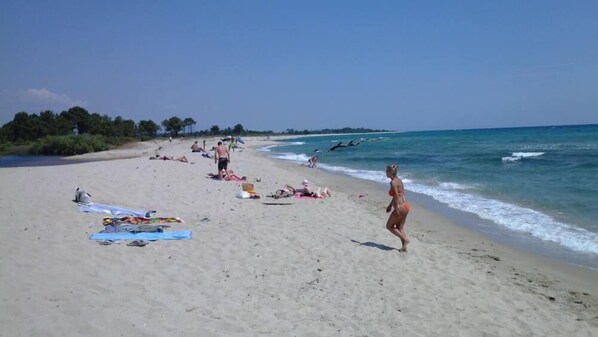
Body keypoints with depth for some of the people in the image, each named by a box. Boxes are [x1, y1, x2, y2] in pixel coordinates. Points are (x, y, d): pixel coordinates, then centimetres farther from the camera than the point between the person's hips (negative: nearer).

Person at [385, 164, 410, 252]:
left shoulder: (393, 182, -15)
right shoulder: (399, 180, 13)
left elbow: (396, 196, -21)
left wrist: (396, 209, -19)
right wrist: (390, 205, 27)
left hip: (400, 207, -9)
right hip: (406, 206, 9)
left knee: (389, 226, 7)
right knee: (400, 228, 16)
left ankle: (405, 239, 2)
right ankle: (404, 247, 15)